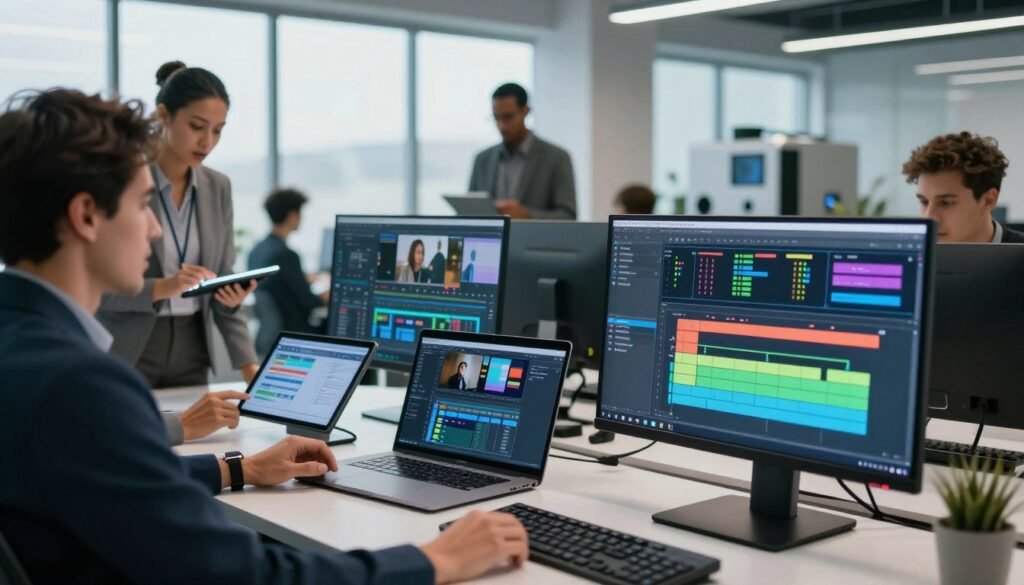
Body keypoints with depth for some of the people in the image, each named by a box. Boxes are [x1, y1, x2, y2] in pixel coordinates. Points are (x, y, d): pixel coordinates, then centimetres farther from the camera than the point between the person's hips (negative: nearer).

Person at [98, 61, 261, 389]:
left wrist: (247, 363, -7)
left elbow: (224, 278, 6)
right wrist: (161, 288, -27)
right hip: (124, 357, -5)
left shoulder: (218, 188, 5)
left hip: (191, 353, 5)